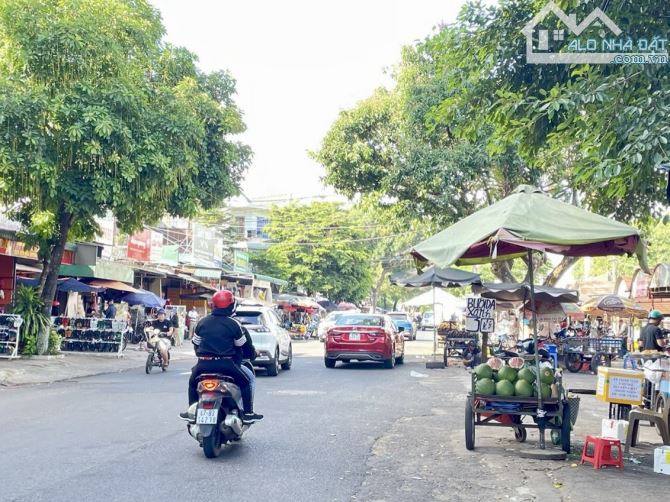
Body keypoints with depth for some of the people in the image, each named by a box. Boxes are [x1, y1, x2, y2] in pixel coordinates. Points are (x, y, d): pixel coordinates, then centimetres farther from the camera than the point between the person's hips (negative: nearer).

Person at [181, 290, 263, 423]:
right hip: (226, 363, -3)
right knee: (245, 382, 15)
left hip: (204, 363, 3)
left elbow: (195, 343, 17)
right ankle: (248, 413, 10)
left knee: (192, 382, 30)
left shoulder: (202, 322, 6)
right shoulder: (234, 324, -4)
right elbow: (242, 345, 5)